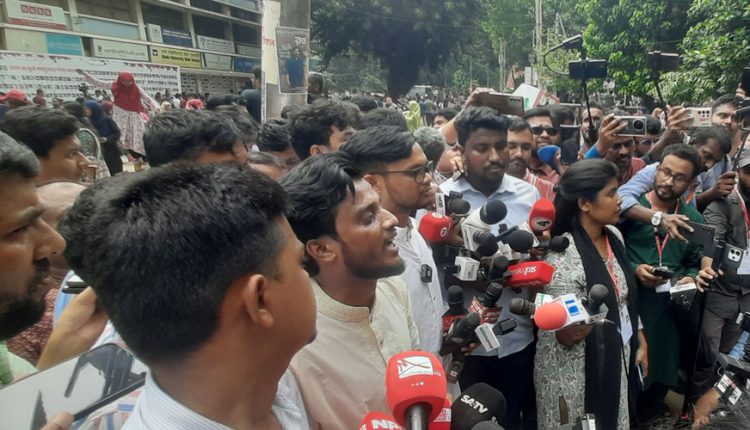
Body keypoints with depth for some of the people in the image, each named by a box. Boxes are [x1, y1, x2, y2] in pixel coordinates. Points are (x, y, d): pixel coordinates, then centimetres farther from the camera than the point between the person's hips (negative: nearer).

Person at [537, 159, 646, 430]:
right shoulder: (563, 255, -25)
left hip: (618, 360, 7)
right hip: (578, 371, -7)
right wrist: (572, 331, -37)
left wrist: (640, 341, 14)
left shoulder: (614, 236, -1)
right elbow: (563, 335, -19)